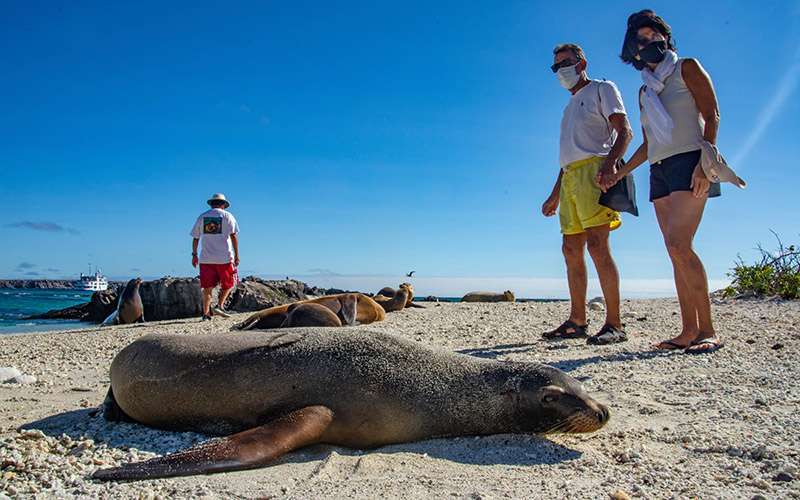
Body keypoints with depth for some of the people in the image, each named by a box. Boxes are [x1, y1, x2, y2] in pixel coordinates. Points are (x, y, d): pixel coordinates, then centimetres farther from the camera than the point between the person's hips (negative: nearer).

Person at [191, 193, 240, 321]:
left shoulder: (202, 217, 13)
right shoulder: (227, 216, 3)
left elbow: (195, 238, 13)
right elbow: (233, 236, -5)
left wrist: (194, 255, 21)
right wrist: (236, 255, -5)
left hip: (206, 258, 3)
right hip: (224, 257, -3)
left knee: (207, 287, 6)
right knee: (227, 284, 10)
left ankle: (206, 313, 4)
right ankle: (220, 306, -6)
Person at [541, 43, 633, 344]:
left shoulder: (602, 90, 9)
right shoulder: (570, 106, 31)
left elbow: (625, 131, -5)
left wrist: (610, 162, -24)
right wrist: (555, 195, 24)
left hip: (594, 171, -8)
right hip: (570, 177, 8)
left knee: (597, 245, -18)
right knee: (571, 249, 2)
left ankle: (614, 324, -17)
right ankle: (577, 321, 7)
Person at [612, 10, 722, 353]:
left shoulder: (687, 68, 7)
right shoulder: (645, 91, 22)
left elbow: (712, 115, -3)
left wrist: (704, 162, -16)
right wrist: (618, 175, 18)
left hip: (689, 162, -6)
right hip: (659, 171, 6)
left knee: (679, 245, -20)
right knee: (676, 252, 0)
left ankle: (708, 331, -16)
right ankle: (688, 331, 1)